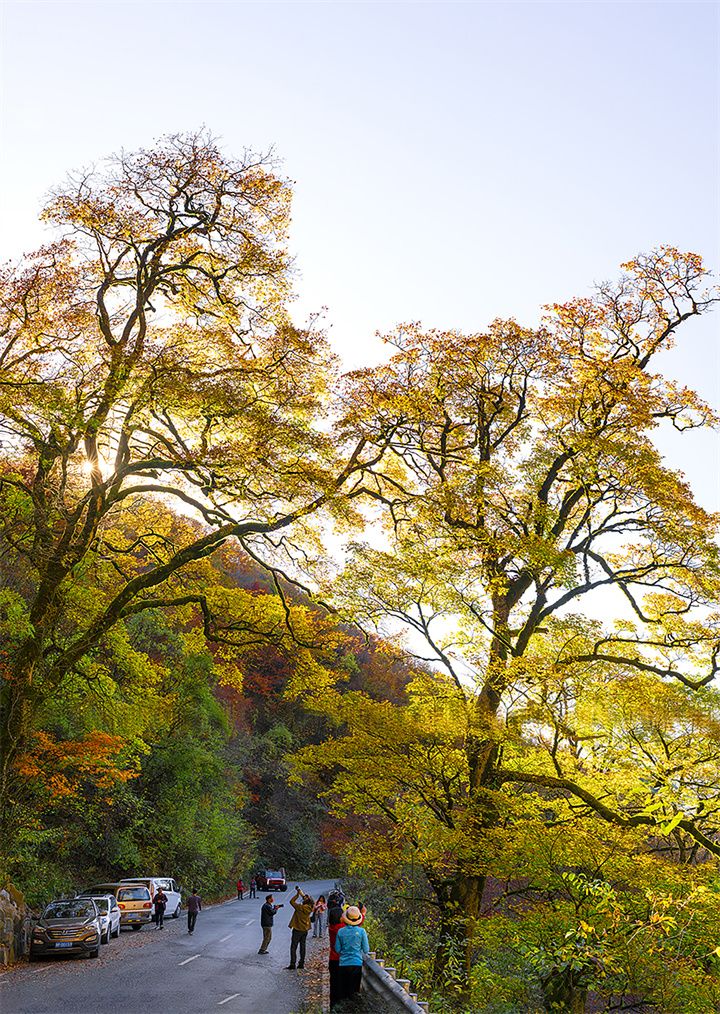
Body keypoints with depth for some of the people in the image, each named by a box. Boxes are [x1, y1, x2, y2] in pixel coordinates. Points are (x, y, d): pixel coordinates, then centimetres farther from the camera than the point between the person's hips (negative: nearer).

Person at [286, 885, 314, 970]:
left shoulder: (301, 907, -23)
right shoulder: (309, 908, -4)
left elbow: (292, 901, -15)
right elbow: (304, 896, 11)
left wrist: (297, 894, -10)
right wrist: (300, 891, 12)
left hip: (298, 930, -7)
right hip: (305, 929, 7)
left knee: (293, 947, 1)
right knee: (302, 947, 14)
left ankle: (292, 964, -1)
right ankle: (301, 964, 16)